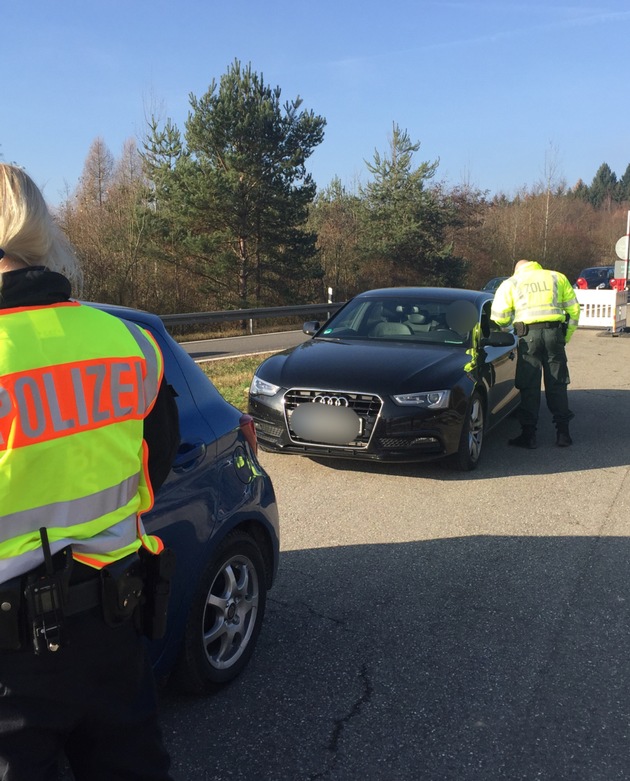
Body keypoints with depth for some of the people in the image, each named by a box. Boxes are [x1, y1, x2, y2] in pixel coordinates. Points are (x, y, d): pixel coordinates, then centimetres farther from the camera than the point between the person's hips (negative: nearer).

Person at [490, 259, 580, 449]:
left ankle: (528, 434, 6)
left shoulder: (511, 283, 12)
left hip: (529, 335, -2)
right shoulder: (557, 278, 18)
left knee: (529, 387, 4)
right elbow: (574, 309, 14)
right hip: (554, 333, 2)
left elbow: (499, 316, 2)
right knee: (557, 385, 10)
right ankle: (563, 433, 12)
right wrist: (566, 337, 18)